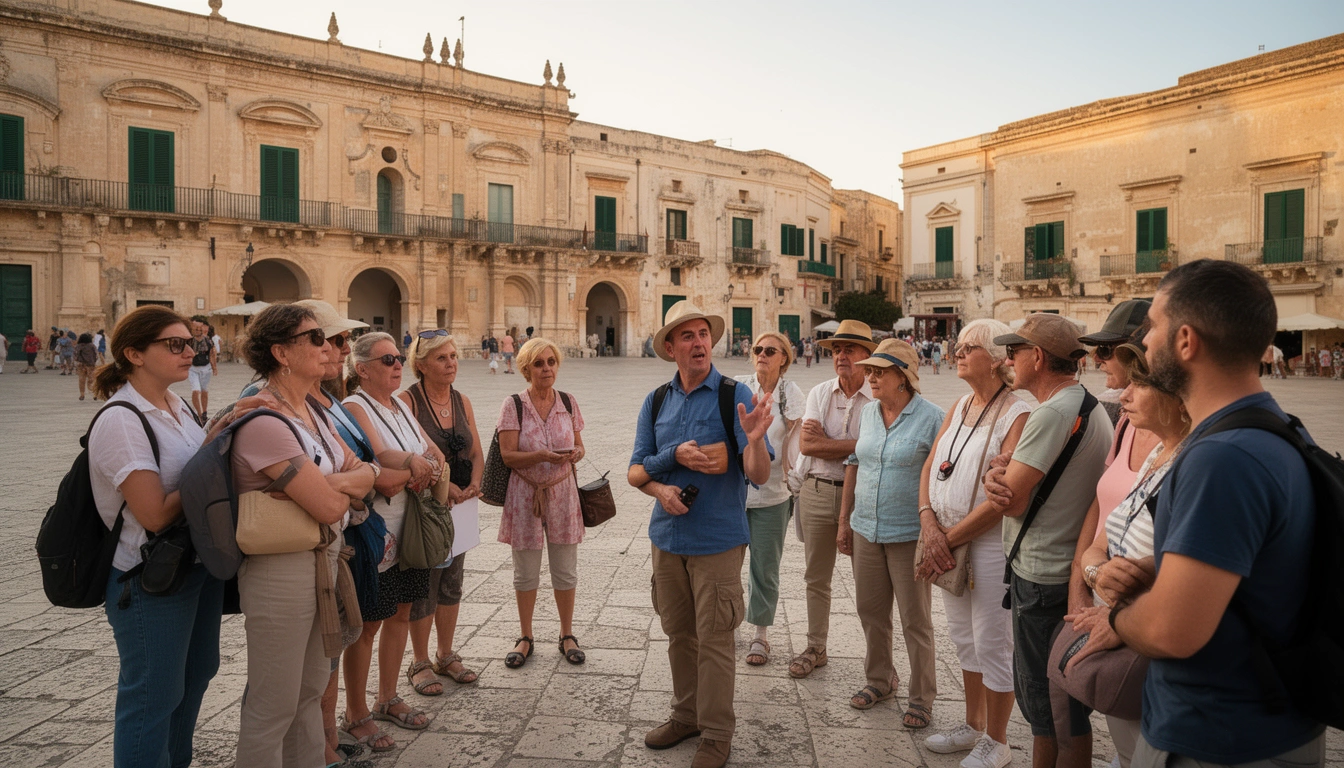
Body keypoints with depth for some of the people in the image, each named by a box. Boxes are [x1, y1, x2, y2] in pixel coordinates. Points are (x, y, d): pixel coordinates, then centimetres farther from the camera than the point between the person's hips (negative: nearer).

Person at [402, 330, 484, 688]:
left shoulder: (462, 401, 6)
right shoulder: (408, 400, -12)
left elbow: (476, 453, 7)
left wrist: (475, 483, -11)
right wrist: (442, 484, -24)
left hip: (458, 505, 6)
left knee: (452, 582, 15)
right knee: (423, 585, 3)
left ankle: (446, 656, 31)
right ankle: (420, 662, 22)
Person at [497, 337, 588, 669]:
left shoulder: (568, 403, 2)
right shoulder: (513, 405, -7)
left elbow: (579, 446, 9)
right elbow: (507, 455, -11)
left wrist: (575, 453, -14)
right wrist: (541, 456, -27)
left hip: (562, 492, 2)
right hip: (525, 493, -2)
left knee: (565, 570, 9)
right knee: (525, 572, 10)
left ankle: (567, 635, 27)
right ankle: (525, 638, 28)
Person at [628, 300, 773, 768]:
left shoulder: (735, 396, -10)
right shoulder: (656, 402, 4)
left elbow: (758, 476, -15)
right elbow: (634, 471, 7)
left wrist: (754, 440, -36)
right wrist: (661, 488, -14)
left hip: (717, 539, -4)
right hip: (667, 536, 5)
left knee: (713, 639, 3)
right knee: (678, 632, 17)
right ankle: (686, 715, 36)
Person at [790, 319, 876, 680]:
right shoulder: (819, 393, 6)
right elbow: (806, 445, -5)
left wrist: (825, 442, -12)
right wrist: (854, 446, -12)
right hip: (817, 491, 4)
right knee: (816, 577, 14)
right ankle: (815, 648, 30)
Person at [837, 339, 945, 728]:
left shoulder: (931, 418, -13)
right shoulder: (867, 412, 5)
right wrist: (845, 520, 12)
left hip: (909, 535, -5)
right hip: (866, 531, 6)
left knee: (915, 620, 7)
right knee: (870, 612, 16)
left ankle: (922, 697, 25)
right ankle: (880, 680, 36)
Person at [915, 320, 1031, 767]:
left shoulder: (1017, 416, -16)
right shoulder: (959, 407, 8)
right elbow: (929, 467, 7)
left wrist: (952, 539, -17)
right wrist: (929, 523, -8)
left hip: (989, 543, -7)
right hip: (948, 543, 8)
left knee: (993, 644, 7)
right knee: (964, 638, 20)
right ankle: (973, 726, 38)